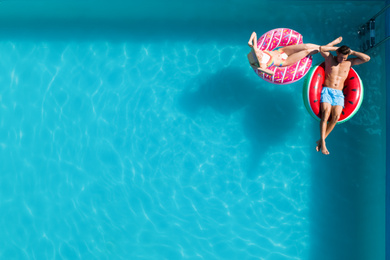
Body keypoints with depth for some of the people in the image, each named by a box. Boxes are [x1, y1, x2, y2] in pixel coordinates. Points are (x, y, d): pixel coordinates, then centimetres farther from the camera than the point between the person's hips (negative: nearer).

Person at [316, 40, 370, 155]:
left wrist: (352, 52, 11)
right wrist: (337, 48, 3)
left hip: (339, 94, 3)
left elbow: (367, 58, 12)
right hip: (327, 91, -2)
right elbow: (321, 48, -5)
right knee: (325, 115, -23)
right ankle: (323, 144, -24)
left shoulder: (349, 62, 16)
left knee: (336, 117, -21)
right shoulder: (329, 58, 10)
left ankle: (321, 140, -13)